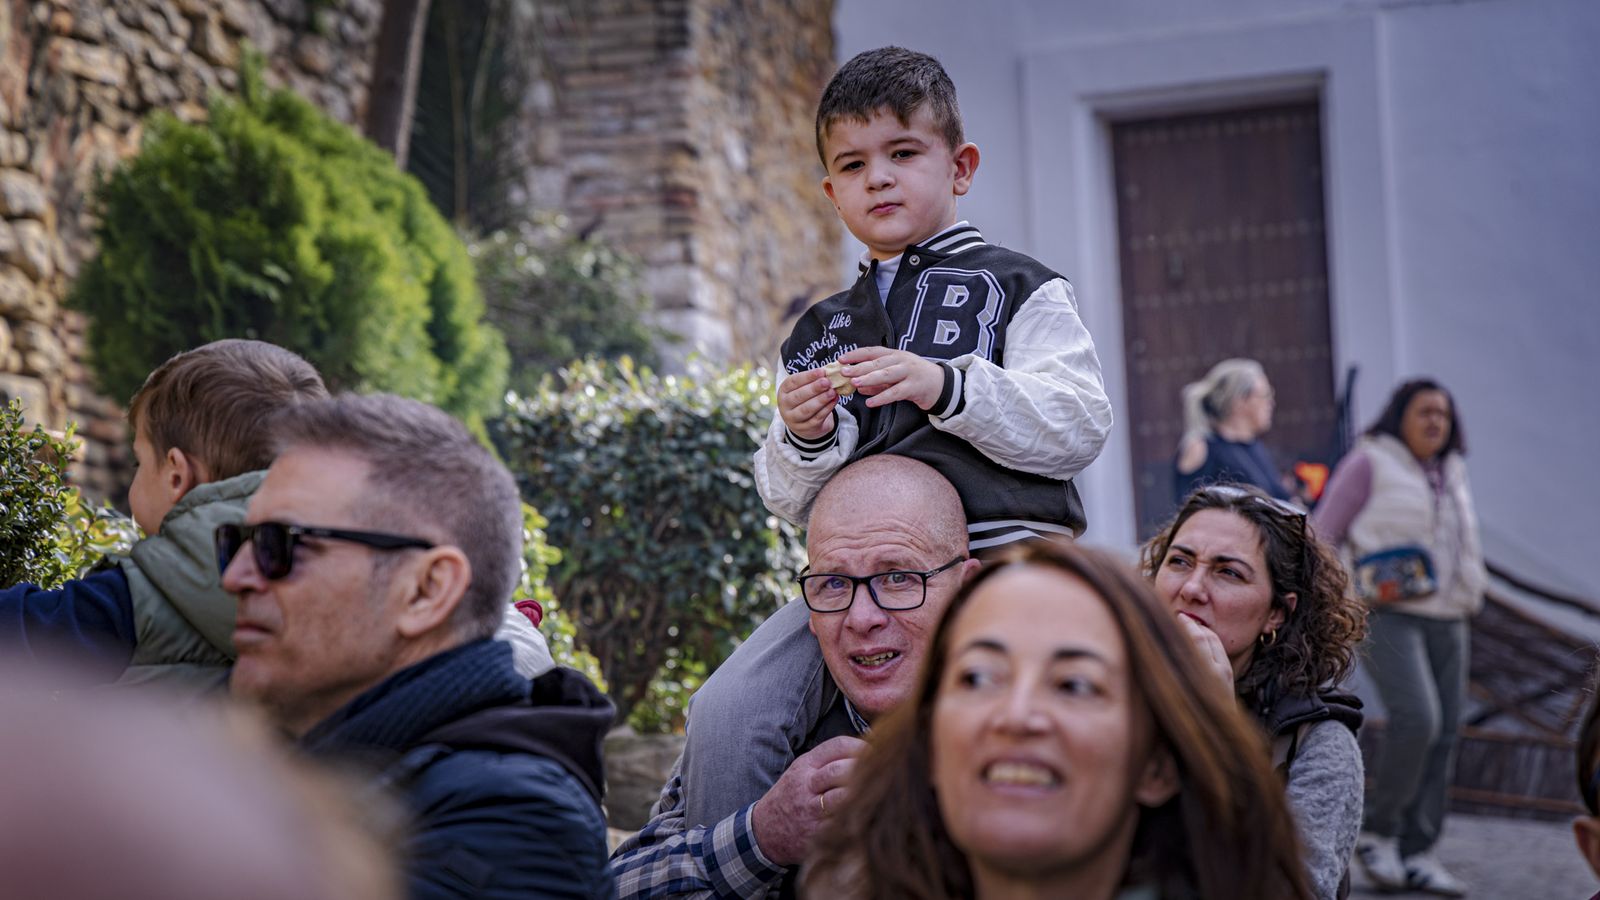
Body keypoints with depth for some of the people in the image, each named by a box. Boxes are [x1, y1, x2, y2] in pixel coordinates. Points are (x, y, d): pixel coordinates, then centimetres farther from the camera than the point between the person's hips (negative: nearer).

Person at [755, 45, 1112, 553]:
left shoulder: (1017, 289, 10)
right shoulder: (816, 334, 21)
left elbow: (1081, 429, -3)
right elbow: (790, 501, 18)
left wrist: (947, 388, -13)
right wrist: (806, 439, -2)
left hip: (1004, 549, -3)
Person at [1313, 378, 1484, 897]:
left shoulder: (1451, 472, 18)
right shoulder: (1369, 463, 0)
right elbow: (1323, 534, -1)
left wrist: (1471, 593, 17)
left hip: (1447, 620, 7)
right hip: (1389, 615, -7)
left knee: (1443, 734, 0)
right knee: (1416, 718, -22)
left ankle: (1416, 853, 6)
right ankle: (1376, 832, -6)